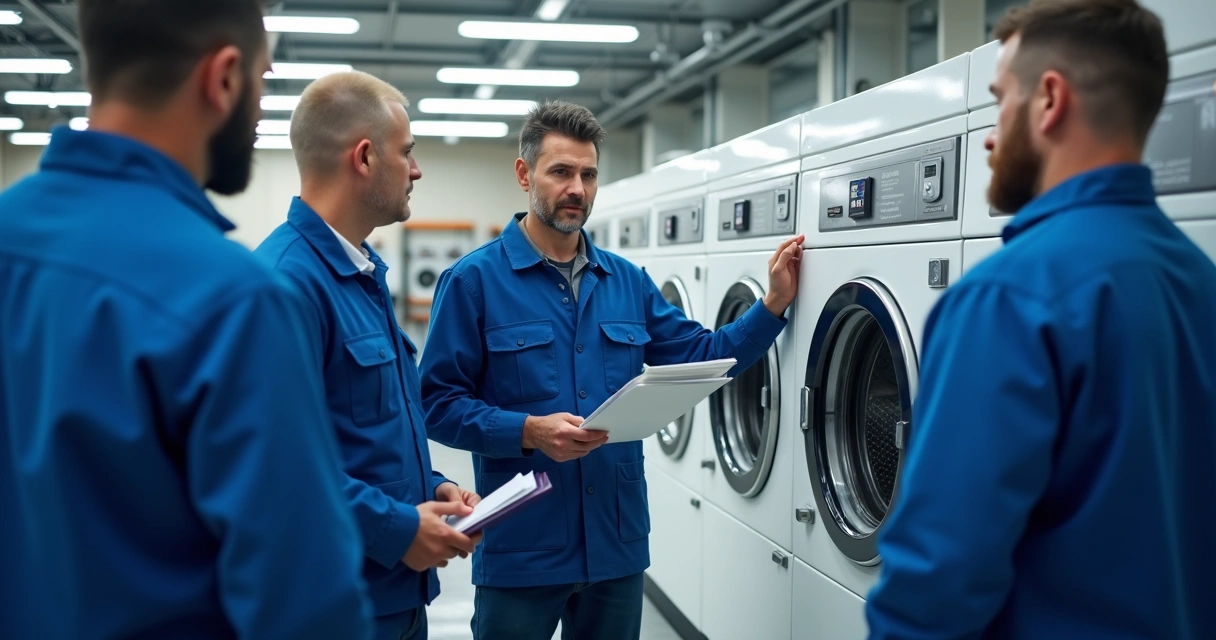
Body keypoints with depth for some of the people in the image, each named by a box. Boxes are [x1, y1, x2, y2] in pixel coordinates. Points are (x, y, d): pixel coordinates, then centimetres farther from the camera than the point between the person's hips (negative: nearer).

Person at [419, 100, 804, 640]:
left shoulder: (628, 280, 8)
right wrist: (529, 431, -22)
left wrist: (773, 304, 2)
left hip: (618, 543, 5)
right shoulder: (474, 279, -6)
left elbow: (701, 357, 12)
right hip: (520, 549, -4)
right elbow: (438, 403, -9)